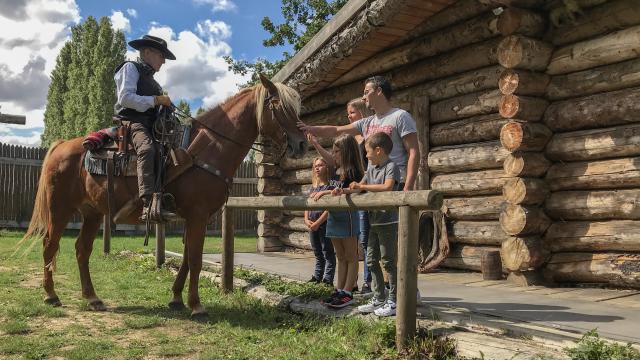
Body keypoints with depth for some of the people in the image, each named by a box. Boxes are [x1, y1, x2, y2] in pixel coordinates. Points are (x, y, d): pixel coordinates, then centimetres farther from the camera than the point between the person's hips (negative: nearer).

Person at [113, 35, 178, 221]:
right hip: (133, 122, -9)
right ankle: (149, 205, -48)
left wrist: (165, 104, 9)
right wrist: (155, 100, -12)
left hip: (151, 124, 9)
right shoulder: (130, 68, 5)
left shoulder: (151, 79, 29)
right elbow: (125, 98, -11)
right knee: (147, 149, -36)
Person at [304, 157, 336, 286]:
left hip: (324, 223, -7)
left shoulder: (329, 186, -8)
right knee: (318, 254, 16)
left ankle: (327, 279, 3)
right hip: (312, 225, 7)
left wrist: (318, 223, -17)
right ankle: (317, 277, 24)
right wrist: (306, 220, -2)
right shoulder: (312, 187, 13)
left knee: (328, 253, -1)